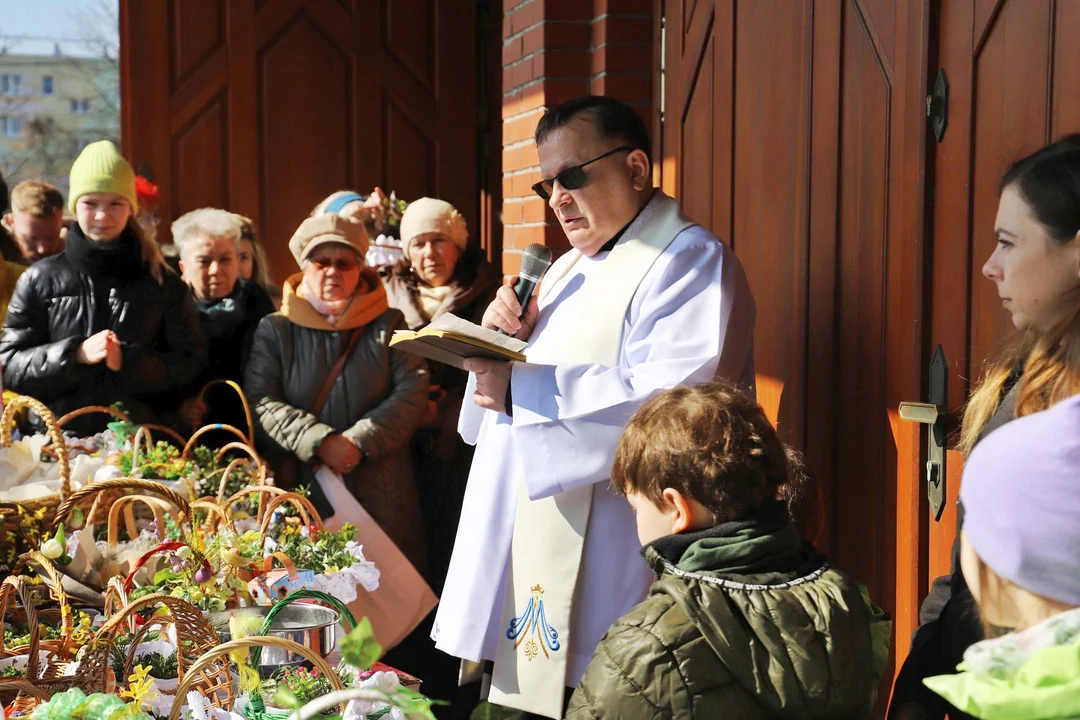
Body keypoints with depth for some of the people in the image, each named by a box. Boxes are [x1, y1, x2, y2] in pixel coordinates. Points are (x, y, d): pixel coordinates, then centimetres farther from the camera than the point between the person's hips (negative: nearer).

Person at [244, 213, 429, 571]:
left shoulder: (388, 325, 11)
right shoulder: (275, 330, 10)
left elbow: (412, 393, 0)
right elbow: (261, 403, -2)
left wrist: (359, 441, -14)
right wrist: (320, 442, -15)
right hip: (302, 492, 0)